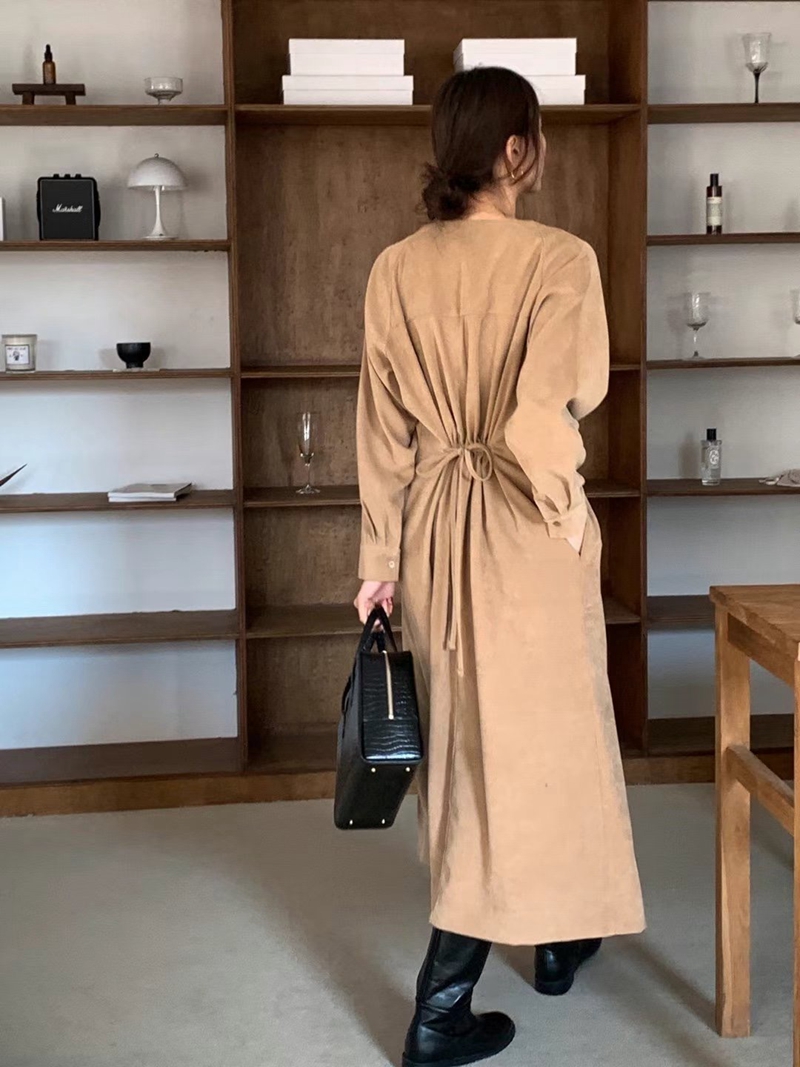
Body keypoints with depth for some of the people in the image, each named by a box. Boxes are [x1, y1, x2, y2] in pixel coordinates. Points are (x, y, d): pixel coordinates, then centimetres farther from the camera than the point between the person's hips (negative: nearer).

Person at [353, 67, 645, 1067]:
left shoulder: (397, 269, -1)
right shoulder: (560, 259, -16)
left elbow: (383, 428, 2)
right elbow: (546, 417, -26)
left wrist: (381, 558, 10)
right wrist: (561, 507, -7)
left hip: (434, 529, 6)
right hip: (524, 533, -6)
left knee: (467, 738, 21)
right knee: (540, 735, 8)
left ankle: (556, 936, 43)